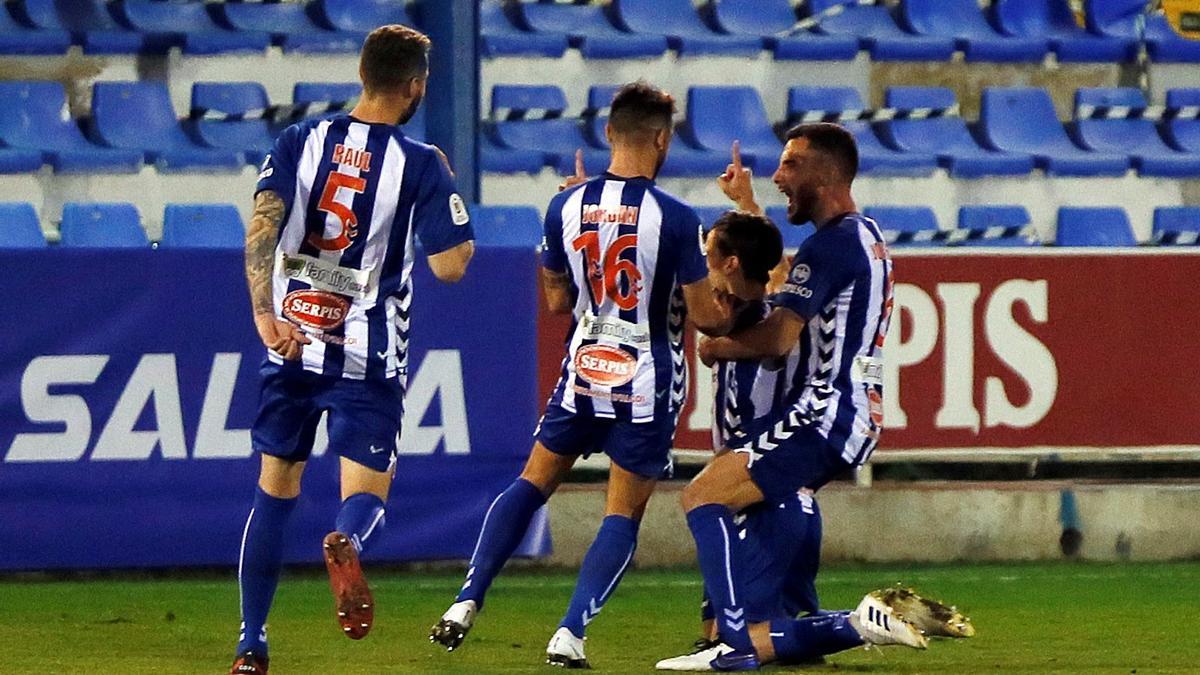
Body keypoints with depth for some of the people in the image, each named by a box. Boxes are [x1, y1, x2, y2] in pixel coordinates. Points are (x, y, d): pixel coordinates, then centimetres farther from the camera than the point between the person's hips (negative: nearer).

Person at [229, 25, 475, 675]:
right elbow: (451, 265, -6)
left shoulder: (301, 140, 2)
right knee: (366, 495, 0)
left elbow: (262, 224, -12)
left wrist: (265, 314, -18)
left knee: (274, 491, 15)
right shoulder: (421, 164, -5)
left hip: (291, 344, 3)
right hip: (367, 354, -3)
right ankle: (346, 546, -39)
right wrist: (448, 193, 11)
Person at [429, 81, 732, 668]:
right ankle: (570, 633, -7)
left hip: (583, 372, 3)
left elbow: (556, 300, 9)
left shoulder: (566, 207, -3)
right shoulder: (676, 219, -14)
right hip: (647, 381, -3)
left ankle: (467, 603, 6)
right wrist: (734, 314, 13)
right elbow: (704, 316, -9)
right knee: (623, 514, 5)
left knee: (533, 482, 17)